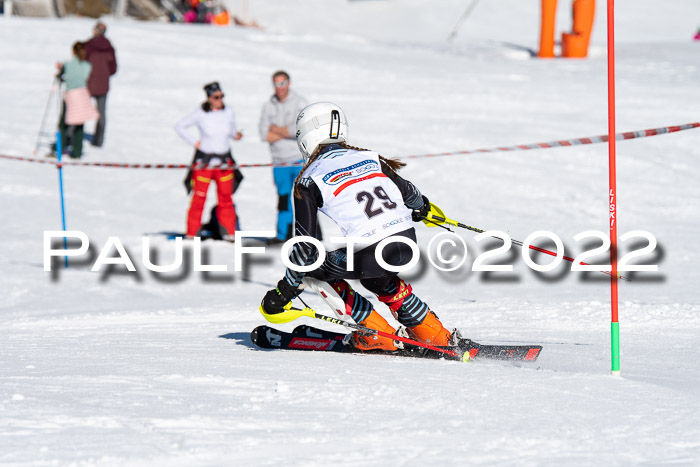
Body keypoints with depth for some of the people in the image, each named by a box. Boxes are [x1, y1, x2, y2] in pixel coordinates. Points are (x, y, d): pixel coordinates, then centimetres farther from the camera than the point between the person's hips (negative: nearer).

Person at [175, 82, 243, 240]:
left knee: (226, 198, 5)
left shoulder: (229, 112, 2)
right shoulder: (201, 114, -8)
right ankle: (191, 234, 5)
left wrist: (236, 135, -5)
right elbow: (180, 126, 1)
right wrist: (193, 142, -5)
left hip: (224, 160, 3)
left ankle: (229, 233, 12)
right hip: (204, 160, -3)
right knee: (199, 198, -2)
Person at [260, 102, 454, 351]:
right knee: (377, 278, 37)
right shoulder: (370, 157, 17)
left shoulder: (308, 181, 4)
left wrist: (286, 289, 12)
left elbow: (305, 242, 1)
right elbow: (407, 192, 30)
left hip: (367, 256, -6)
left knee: (315, 266, 21)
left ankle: (377, 333, 17)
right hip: (407, 242, 6)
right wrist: (421, 205, 54)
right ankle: (433, 333, 37)